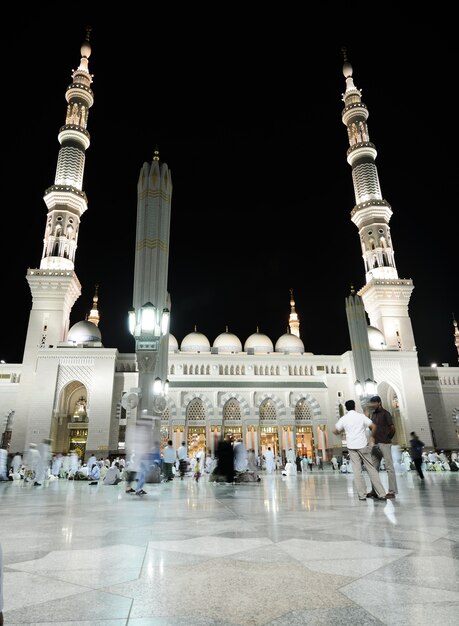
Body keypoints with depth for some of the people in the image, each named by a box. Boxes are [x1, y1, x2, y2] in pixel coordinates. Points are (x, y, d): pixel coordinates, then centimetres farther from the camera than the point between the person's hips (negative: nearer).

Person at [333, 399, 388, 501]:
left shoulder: (343, 418, 2)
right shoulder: (361, 416, -1)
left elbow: (335, 431, 4)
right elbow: (373, 426, -5)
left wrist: (341, 432, 25)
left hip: (351, 447, 1)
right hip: (363, 445, -1)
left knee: (357, 471, 5)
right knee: (371, 469, 6)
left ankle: (362, 495, 2)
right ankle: (381, 494, 8)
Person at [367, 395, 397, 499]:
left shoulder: (385, 414, -7)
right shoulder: (373, 414, 16)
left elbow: (392, 428, -13)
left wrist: (388, 438, -1)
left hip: (384, 443, -8)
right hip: (375, 443, 8)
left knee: (389, 467, -2)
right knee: (374, 467, 9)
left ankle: (392, 491, 2)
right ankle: (374, 490, 15)